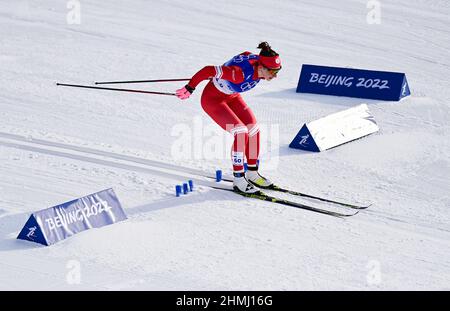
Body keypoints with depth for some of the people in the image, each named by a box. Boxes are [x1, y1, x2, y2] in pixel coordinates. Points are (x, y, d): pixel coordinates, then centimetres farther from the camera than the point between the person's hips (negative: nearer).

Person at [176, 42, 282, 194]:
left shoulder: (259, 63, -17)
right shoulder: (241, 73, -40)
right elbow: (208, 70, -36)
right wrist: (189, 89, -24)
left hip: (232, 96, 8)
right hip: (213, 99, -8)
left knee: (254, 130, 0)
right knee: (241, 132, -20)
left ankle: (252, 173, 17)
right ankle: (238, 179, -9)